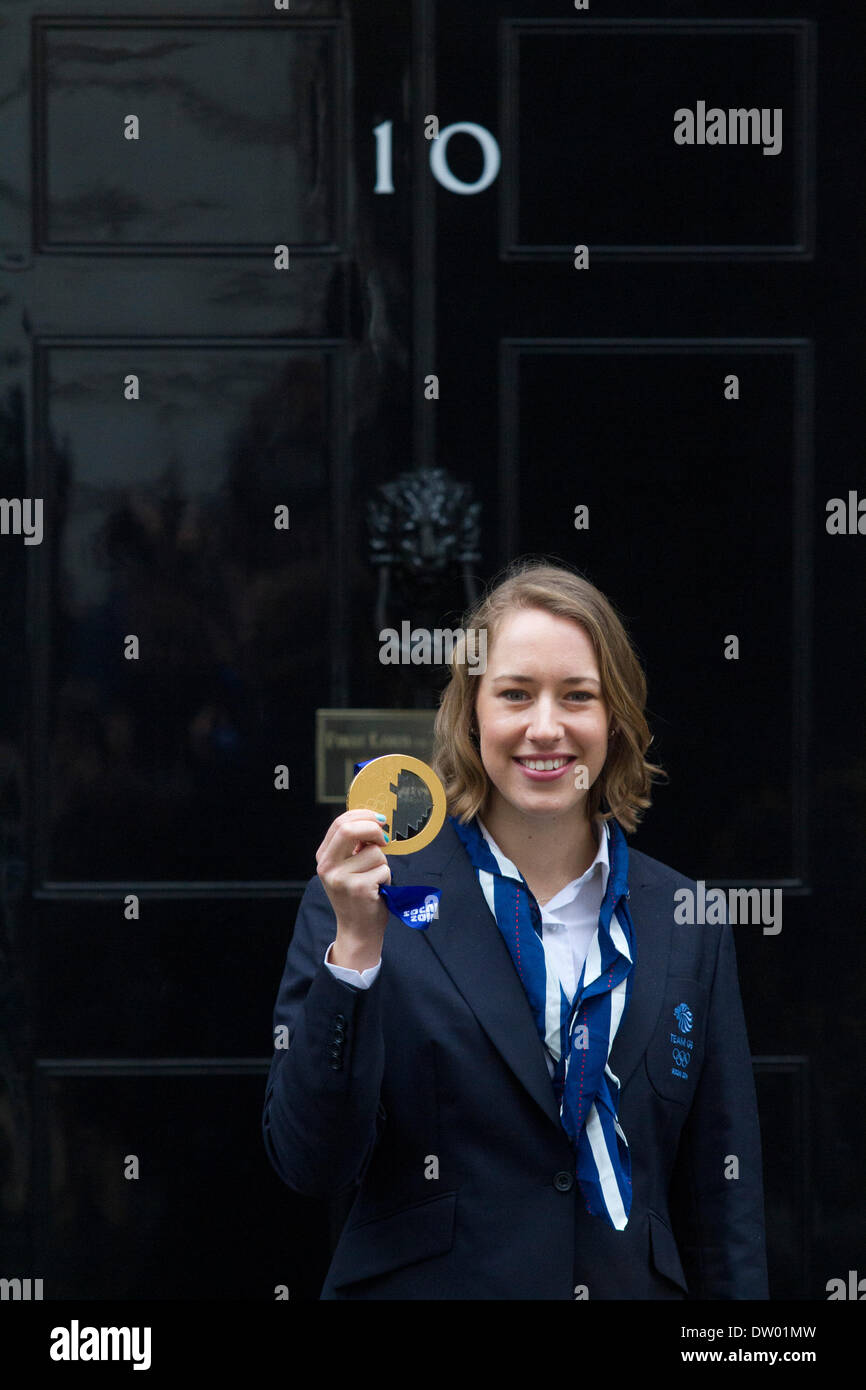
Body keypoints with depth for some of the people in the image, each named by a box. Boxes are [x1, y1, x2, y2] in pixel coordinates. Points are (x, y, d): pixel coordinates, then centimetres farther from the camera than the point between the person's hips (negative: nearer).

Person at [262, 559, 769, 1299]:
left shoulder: (683, 922, 2)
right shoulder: (370, 899, -6)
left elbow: (722, 1199, 4)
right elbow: (312, 1164, -13)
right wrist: (354, 951, -22)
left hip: (636, 1283, 3)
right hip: (428, 1281, -2)